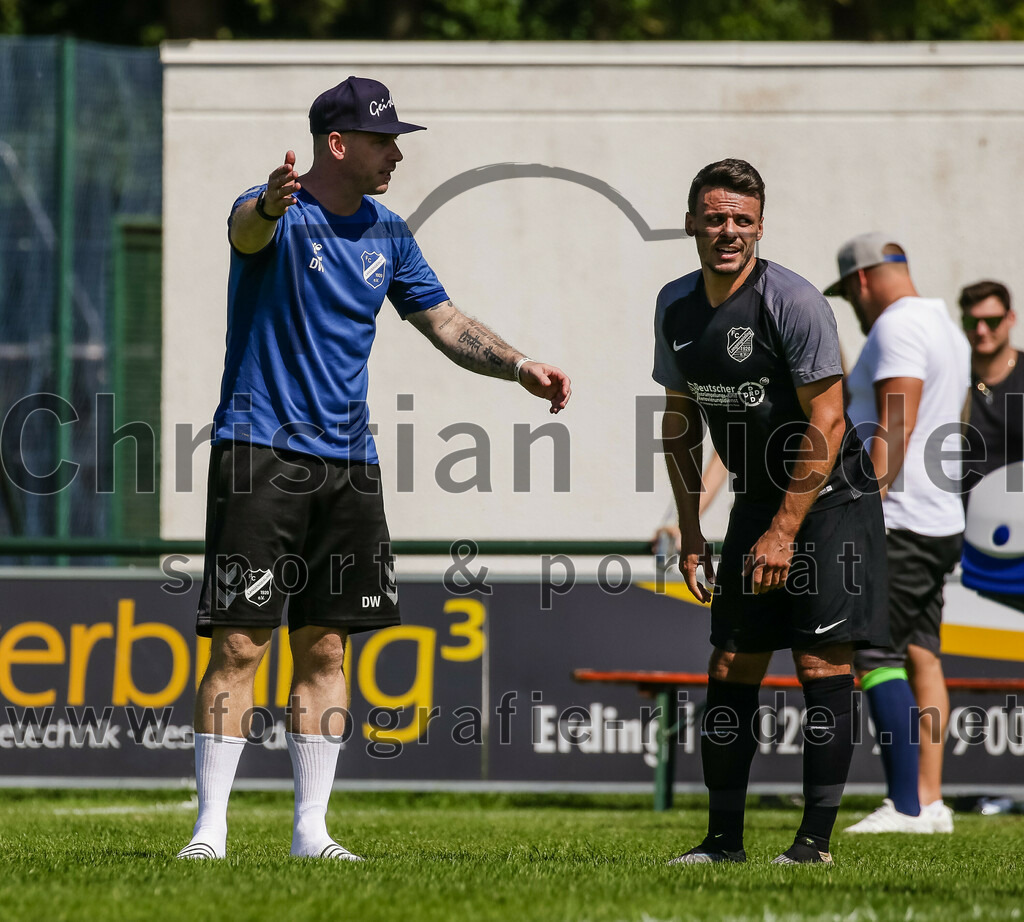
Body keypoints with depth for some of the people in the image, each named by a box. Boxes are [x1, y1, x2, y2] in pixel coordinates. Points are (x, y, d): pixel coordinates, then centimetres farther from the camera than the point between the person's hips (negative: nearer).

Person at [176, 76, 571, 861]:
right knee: (240, 644, -9)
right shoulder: (280, 214, -9)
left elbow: (446, 324, 20)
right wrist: (271, 206, -58)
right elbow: (247, 230, -34)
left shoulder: (385, 234, 12)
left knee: (326, 648, 7)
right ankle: (210, 830, -7)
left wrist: (518, 366, 5)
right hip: (260, 450, -6)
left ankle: (311, 832, 12)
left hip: (347, 458, 6)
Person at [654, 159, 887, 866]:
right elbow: (680, 422, 14)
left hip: (831, 498, -6)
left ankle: (817, 839, -10)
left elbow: (826, 425, -18)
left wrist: (785, 532, -19)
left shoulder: (794, 302, -18)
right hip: (757, 499, 6)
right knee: (732, 667, 2)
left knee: (823, 661, -12)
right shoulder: (676, 306, 3)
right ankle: (724, 839, 8)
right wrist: (691, 533, 10)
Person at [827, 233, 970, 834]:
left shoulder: (896, 327, -11)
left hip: (898, 521, -10)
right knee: (921, 655, 9)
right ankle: (930, 801, 7)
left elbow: (895, 428, -20)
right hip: (943, 523, 10)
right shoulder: (948, 330, 20)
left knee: (876, 655, -11)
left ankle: (906, 805, -17)